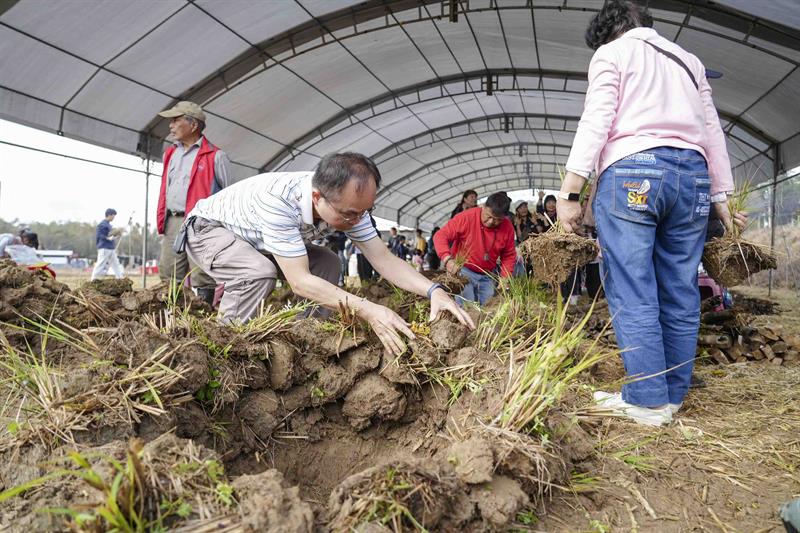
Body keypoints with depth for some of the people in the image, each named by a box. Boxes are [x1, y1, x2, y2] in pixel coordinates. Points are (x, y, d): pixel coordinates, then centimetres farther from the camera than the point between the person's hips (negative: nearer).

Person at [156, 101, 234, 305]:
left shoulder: (215, 156, -2)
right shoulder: (171, 153, 19)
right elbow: (164, 190, 23)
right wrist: (161, 221, 17)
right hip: (173, 222, 7)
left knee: (201, 279, -6)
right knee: (168, 276, 8)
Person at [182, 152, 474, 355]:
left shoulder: (347, 202, -21)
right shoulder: (278, 200, -42)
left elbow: (384, 259, -20)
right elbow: (299, 280, -42)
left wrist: (433, 290, -35)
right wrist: (368, 310, -50)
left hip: (256, 242, 7)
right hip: (208, 228, -6)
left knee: (327, 264, -6)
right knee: (259, 272, -34)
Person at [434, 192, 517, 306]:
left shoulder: (508, 227, -7)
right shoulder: (466, 217, -19)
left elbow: (509, 256, 4)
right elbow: (441, 235, -19)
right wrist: (447, 259, -34)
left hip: (487, 276, 4)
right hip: (463, 270, -4)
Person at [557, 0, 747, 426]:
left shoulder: (610, 53, 11)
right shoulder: (687, 60, 28)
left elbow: (596, 122, -5)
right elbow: (713, 131, 22)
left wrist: (568, 191, -9)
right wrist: (720, 197, 22)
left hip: (630, 173, -6)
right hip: (692, 176, 6)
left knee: (632, 294, -5)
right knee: (680, 293, 6)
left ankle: (648, 400, -5)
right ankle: (674, 394, 12)